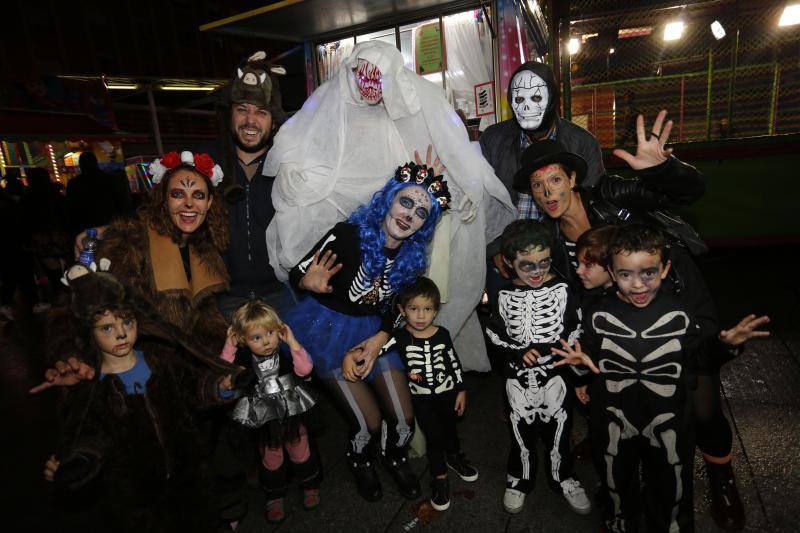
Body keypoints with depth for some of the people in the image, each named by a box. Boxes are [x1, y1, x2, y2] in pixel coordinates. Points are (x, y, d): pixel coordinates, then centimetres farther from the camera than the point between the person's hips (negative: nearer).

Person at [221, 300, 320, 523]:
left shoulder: (286, 353, -17)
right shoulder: (243, 358, -11)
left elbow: (305, 369, -31)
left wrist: (292, 341, -34)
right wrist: (229, 346, -24)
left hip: (292, 417, -1)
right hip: (265, 423, 1)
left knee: (301, 454, 19)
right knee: (271, 461, 19)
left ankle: (310, 485, 44)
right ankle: (275, 496, 42)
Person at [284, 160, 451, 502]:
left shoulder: (412, 257, -7)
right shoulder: (348, 235, -23)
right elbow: (297, 274, -15)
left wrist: (378, 341, -11)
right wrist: (312, 284, -37)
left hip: (375, 331, 4)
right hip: (328, 329, -4)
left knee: (404, 418, 1)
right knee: (370, 422, -5)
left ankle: (394, 457, 38)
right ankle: (359, 462, 32)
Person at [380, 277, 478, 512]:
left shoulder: (442, 334, -7)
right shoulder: (399, 337, -15)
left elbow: (454, 363, 1)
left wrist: (461, 390, 4)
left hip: (447, 391, 2)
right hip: (421, 397, -2)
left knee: (450, 428, 20)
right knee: (434, 435, 0)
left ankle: (454, 457, 51)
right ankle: (439, 478, 23)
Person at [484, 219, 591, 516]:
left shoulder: (561, 289, -10)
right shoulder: (503, 295, -7)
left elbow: (576, 330, -5)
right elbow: (494, 333, -1)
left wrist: (544, 350, -18)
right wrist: (518, 354, -16)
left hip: (556, 376, 0)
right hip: (519, 378, 1)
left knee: (557, 429, 16)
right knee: (522, 430, 17)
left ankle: (562, 477, 41)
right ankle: (519, 480, 39)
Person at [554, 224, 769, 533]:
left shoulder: (678, 314, -14)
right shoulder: (599, 316, -14)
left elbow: (700, 358, 0)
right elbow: (592, 363, -1)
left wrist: (725, 343, -17)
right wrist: (581, 359, -22)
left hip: (668, 426, 0)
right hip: (614, 426, 1)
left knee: (671, 493, 24)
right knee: (616, 487, 26)